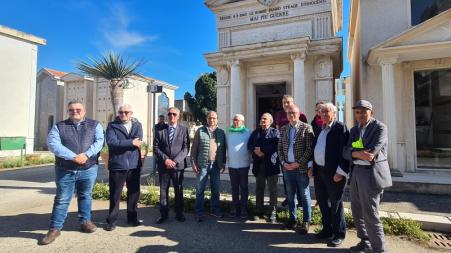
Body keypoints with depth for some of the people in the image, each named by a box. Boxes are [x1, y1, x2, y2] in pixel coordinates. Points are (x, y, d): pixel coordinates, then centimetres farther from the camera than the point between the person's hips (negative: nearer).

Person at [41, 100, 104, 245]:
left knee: (86, 196, 14)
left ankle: (85, 221, 29)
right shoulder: (59, 126, 4)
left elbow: (99, 141, -8)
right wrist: (73, 157, -21)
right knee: (62, 199, 6)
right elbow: (52, 144, -11)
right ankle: (55, 228, 19)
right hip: (65, 170, 0)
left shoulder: (94, 125, 5)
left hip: (89, 169, 1)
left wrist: (86, 154, -23)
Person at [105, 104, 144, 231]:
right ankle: (111, 221, 21)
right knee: (115, 195, 6)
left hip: (134, 165, 3)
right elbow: (111, 142, -16)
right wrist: (131, 142, -18)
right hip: (117, 165, -3)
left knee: (134, 193, 13)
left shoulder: (137, 125, 8)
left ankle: (132, 218, 27)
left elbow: (139, 141, -8)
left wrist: (122, 143, -16)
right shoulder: (112, 125, 1)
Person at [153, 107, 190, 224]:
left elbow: (186, 148, -3)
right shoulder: (160, 130, 5)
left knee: (179, 190, 8)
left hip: (178, 165, -1)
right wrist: (165, 159, -12)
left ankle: (179, 213, 22)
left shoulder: (184, 130, 3)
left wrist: (175, 161, -13)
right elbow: (156, 147, 1)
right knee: (163, 190, 9)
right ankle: (164, 214, 22)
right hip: (163, 165, 1)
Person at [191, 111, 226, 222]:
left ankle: (215, 210, 28)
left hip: (216, 165, 3)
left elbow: (223, 149, 11)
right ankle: (199, 213, 16)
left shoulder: (221, 132, 8)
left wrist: (223, 163, 8)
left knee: (216, 189, 13)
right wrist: (193, 163, -6)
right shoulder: (200, 131, 0)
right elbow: (194, 148, 0)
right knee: (200, 189, 5)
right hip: (202, 164, -2)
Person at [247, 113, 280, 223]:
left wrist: (261, 149, -14)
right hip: (258, 164, 4)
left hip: (271, 164, -4)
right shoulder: (255, 132, 15)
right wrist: (255, 150, -13)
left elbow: (276, 146, -14)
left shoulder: (275, 132, 1)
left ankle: (273, 213, 15)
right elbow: (249, 145, 7)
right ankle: (259, 211, 22)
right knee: (259, 189, 11)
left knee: (272, 190, 4)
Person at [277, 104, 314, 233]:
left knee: (304, 196, 6)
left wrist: (298, 163, -14)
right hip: (287, 167, 4)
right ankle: (292, 219, 28)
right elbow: (279, 148, 11)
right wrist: (283, 162, -2)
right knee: (290, 195, 14)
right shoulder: (283, 129, 9)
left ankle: (306, 221, 19)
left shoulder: (306, 128, -5)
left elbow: (309, 149, -10)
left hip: (301, 168, -4)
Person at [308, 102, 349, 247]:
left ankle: (339, 234, 22)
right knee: (322, 202, 16)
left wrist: (340, 172, -20)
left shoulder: (340, 128, -9)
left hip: (334, 172, -7)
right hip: (318, 171, 7)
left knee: (335, 204, 5)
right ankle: (327, 229, 33)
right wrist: (311, 166, 8)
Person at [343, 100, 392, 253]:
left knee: (370, 214, -3)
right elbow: (346, 152, 1)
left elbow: (371, 152, -22)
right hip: (356, 173, 7)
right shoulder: (354, 130, 12)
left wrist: (353, 152, -10)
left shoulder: (379, 127, -8)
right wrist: (357, 154, -19)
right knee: (357, 211, 18)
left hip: (371, 174, -7)